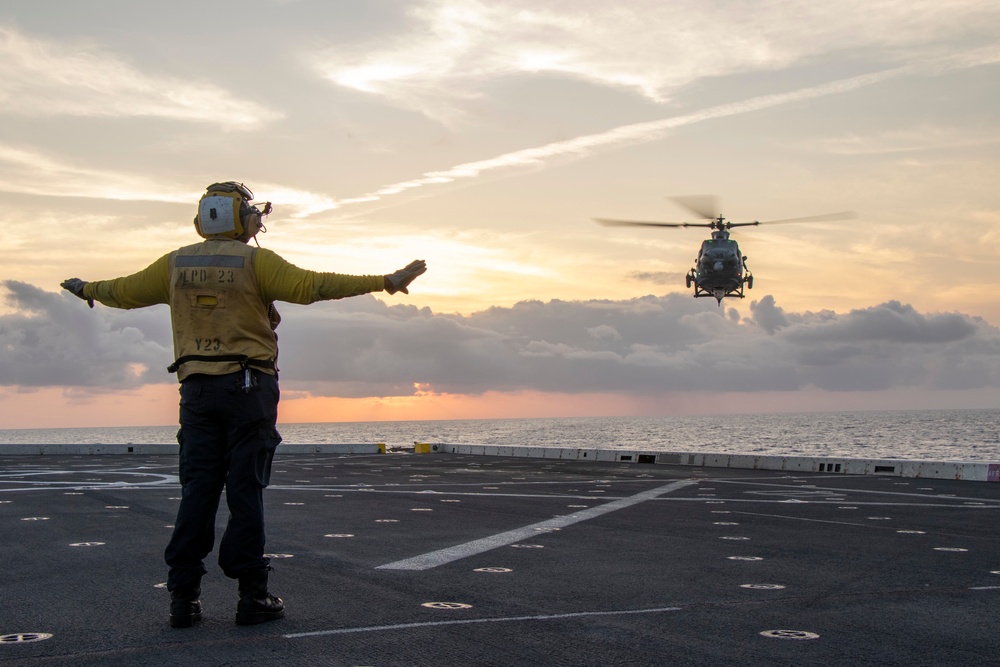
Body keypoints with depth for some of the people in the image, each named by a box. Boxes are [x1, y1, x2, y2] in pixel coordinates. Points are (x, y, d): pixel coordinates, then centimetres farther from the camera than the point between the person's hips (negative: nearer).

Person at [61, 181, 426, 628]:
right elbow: (312, 286, -17)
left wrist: (87, 289, 42)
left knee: (198, 490, 6)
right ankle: (252, 595, 1)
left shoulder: (175, 264, 9)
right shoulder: (255, 261, -6)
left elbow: (124, 292, 20)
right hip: (248, 386, -4)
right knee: (245, 490, -2)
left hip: (197, 387, 4)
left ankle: (183, 597, 5)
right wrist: (387, 282, -18)